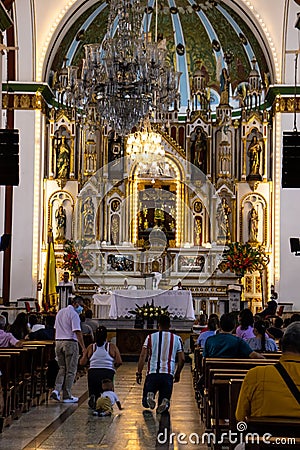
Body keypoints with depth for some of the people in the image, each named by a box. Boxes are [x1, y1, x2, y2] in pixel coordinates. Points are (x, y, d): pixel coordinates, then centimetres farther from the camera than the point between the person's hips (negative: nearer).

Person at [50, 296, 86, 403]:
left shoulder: (60, 312, 15)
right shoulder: (74, 314, -11)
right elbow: (77, 332, -17)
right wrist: (83, 347, -15)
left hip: (58, 342, 7)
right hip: (70, 342, -7)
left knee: (62, 369, 15)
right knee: (71, 370, 2)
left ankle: (56, 390, -4)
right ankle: (67, 396, 5)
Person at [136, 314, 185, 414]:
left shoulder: (150, 337, 7)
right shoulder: (177, 339, 9)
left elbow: (143, 356, 0)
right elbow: (182, 359, 7)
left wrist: (139, 373, 6)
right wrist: (177, 374, 21)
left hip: (152, 373, 0)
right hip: (168, 374, 0)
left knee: (146, 403, 12)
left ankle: (150, 396, -25)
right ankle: (164, 402, -28)